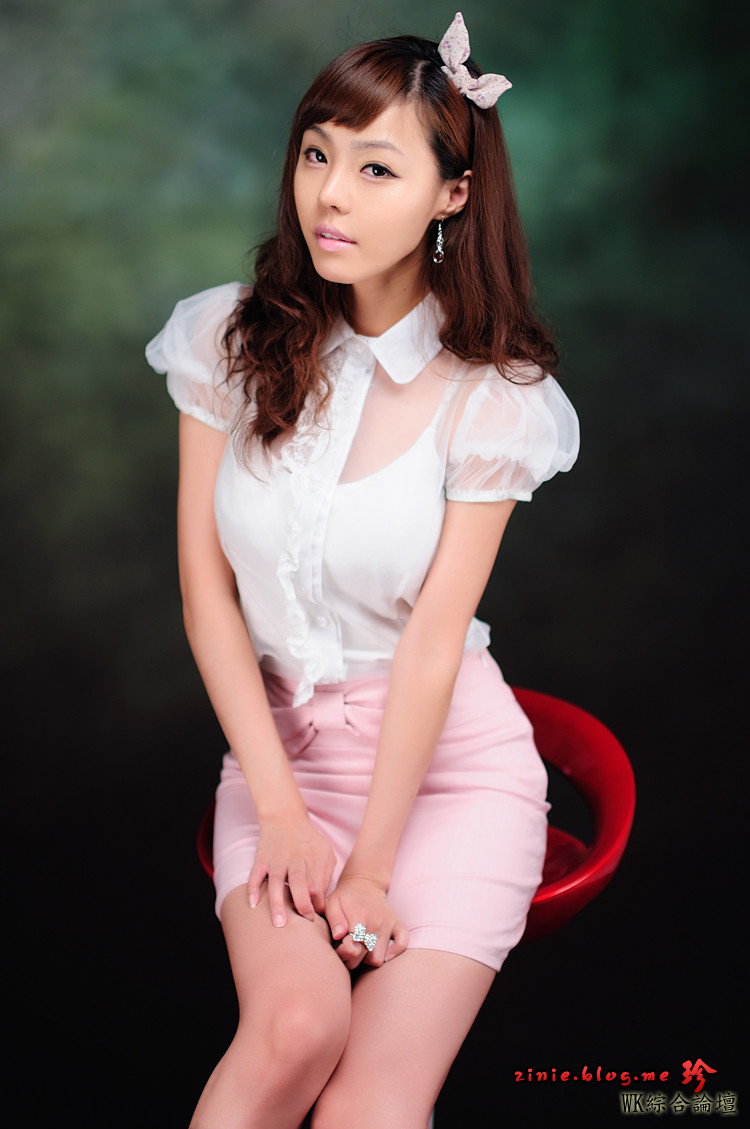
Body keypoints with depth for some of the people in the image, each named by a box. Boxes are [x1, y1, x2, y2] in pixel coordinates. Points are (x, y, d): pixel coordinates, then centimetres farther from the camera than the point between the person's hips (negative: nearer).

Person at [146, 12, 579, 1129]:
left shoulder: (492, 396, -8)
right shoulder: (231, 337, -3)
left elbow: (433, 638, -11)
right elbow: (206, 590, -2)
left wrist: (370, 867, -12)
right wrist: (282, 813, -8)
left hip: (447, 757, -1)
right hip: (278, 742, 2)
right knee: (295, 1025, -24)